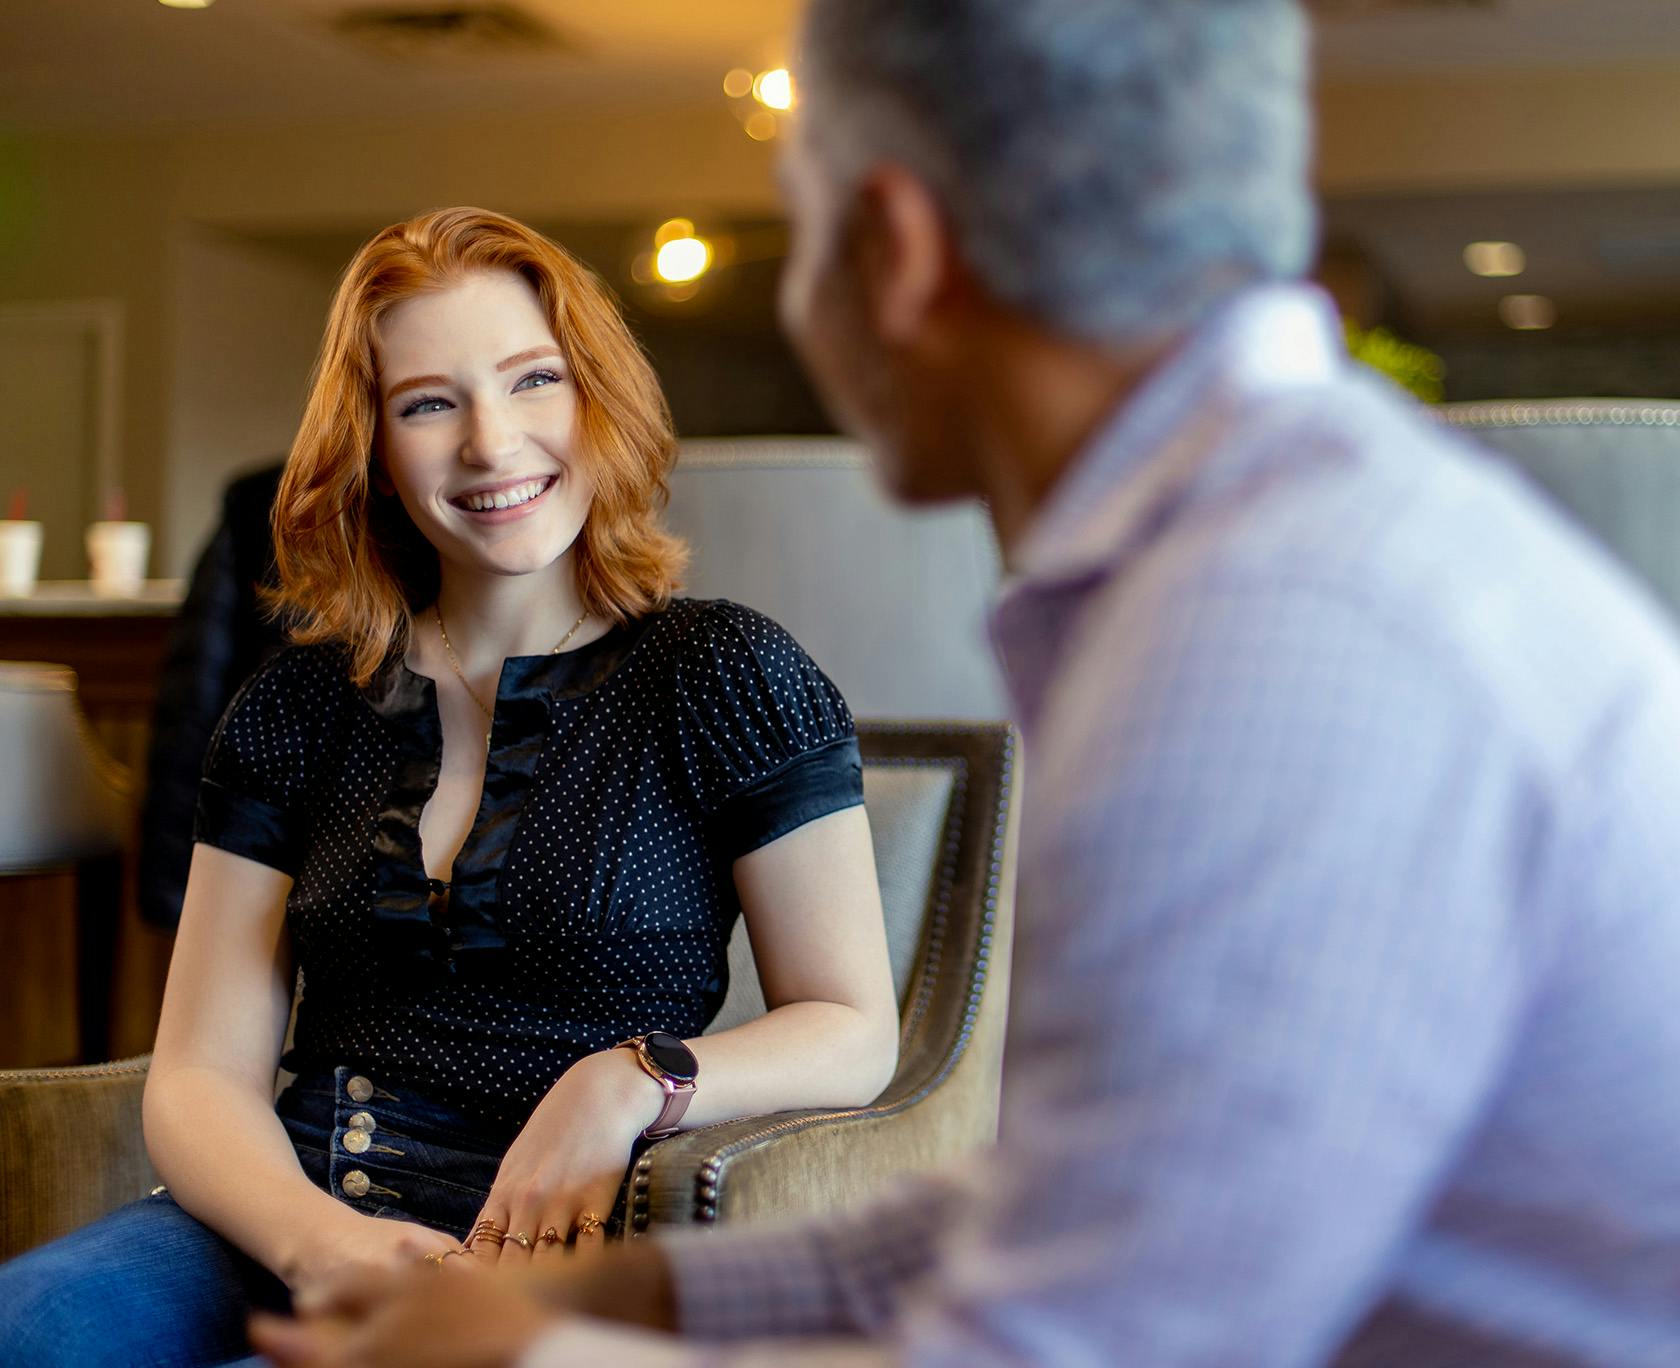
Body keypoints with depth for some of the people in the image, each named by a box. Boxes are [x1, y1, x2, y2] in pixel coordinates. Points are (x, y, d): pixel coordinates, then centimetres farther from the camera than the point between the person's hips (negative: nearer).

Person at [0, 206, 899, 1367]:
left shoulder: (724, 676, 2)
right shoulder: (300, 705, 12)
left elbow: (855, 1033, 3)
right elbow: (203, 1074, 7)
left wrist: (636, 1081, -16)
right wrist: (316, 1237, -14)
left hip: (549, 1252, -3)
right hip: (289, 1218, 3)